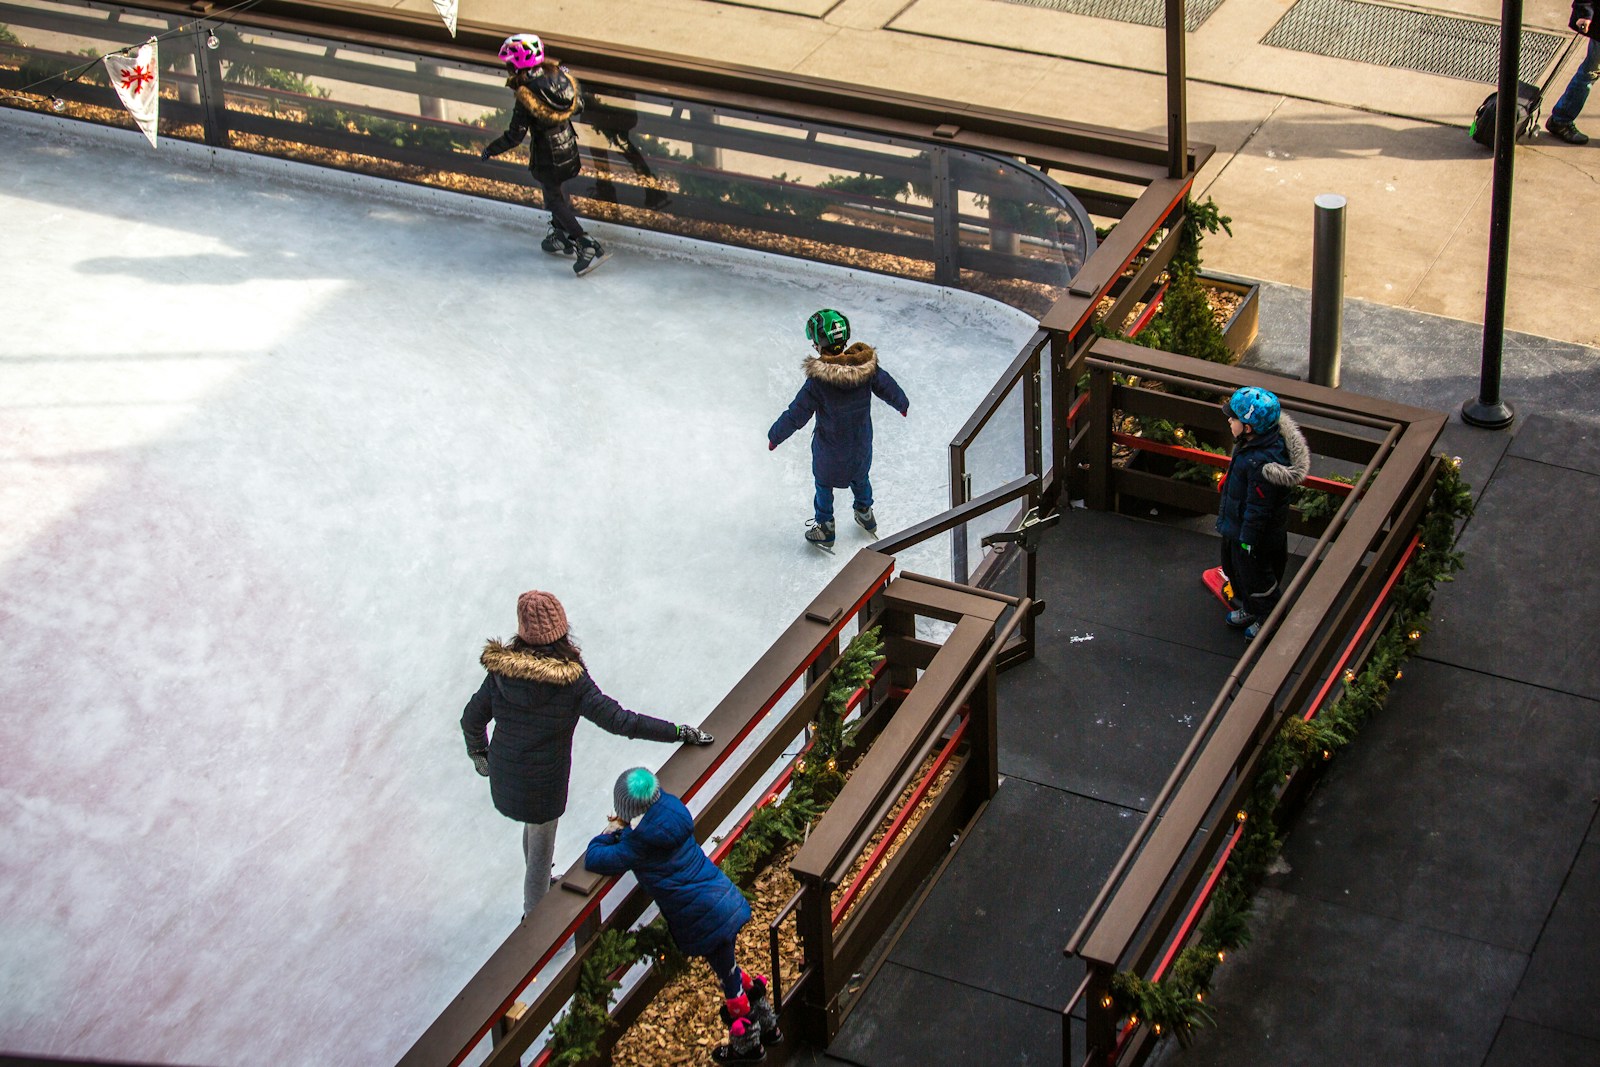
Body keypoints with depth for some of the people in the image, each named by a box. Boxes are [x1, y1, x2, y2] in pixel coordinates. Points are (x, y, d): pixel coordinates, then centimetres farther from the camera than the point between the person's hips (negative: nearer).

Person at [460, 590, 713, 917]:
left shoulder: (501, 669, -14)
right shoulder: (571, 681, -25)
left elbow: (471, 720, -4)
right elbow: (620, 721, -26)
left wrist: (478, 752, 17)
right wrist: (679, 732, -21)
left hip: (504, 776, 5)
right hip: (543, 783, -5)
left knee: (534, 827, 33)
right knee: (540, 850, 19)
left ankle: (540, 889, 57)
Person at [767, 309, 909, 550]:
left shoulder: (819, 379, -34)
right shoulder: (867, 366, -22)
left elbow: (797, 414, -24)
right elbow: (888, 388, -4)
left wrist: (775, 436, -7)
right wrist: (903, 404, 19)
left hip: (830, 447, -4)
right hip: (861, 440, 4)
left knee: (824, 483, 22)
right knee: (860, 476, 31)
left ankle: (824, 529, 39)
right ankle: (865, 514, 53)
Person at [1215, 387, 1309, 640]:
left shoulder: (1262, 463, -40)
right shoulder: (1253, 443, -10)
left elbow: (1258, 507, -29)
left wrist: (1248, 539, -19)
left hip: (1256, 534, -10)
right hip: (1236, 526, 10)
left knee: (1256, 578, 14)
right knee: (1236, 568, 29)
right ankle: (1249, 609, 52)